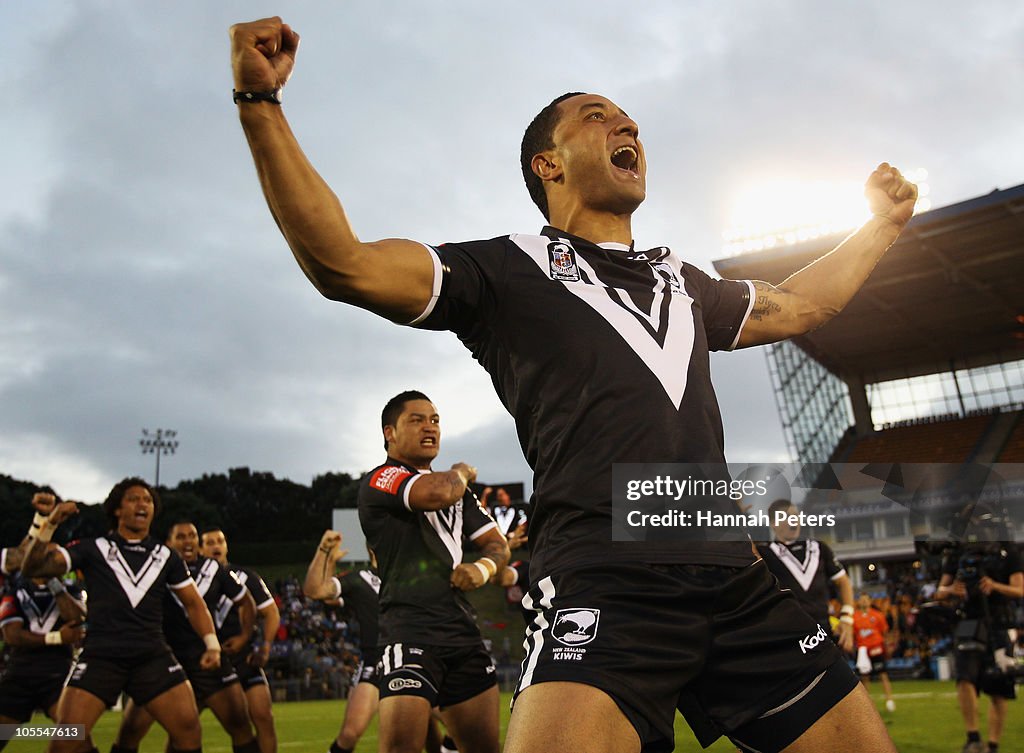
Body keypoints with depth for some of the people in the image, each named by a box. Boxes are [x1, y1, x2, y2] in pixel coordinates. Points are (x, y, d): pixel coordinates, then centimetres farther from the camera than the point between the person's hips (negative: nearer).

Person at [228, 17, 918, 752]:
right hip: (601, 578, -6)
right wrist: (260, 102, -10)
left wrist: (883, 225, 48)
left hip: (734, 576, 6)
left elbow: (792, 307, 42)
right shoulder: (509, 268, 7)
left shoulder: (682, 280, 25)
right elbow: (343, 264, -5)